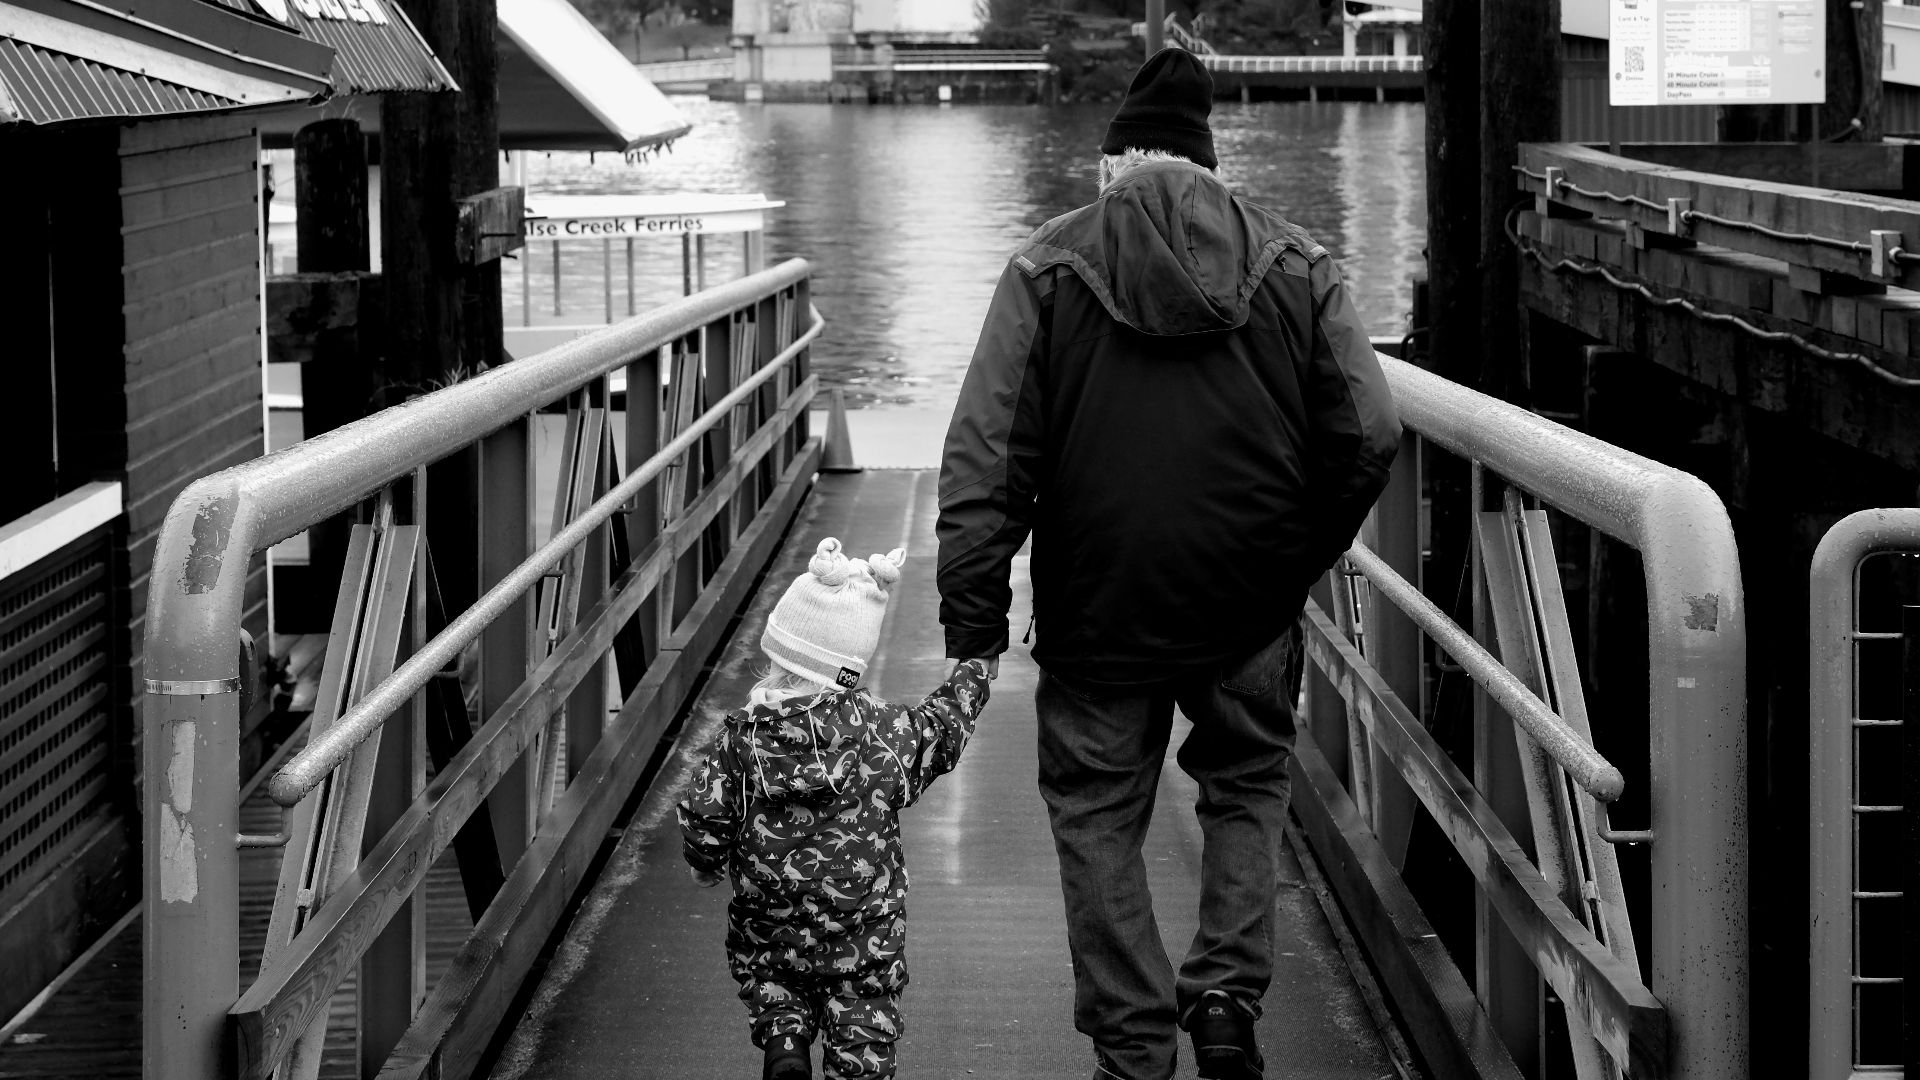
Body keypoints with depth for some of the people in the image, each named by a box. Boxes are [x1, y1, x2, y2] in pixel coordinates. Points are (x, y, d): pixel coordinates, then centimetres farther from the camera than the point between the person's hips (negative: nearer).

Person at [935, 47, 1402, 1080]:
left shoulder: (1048, 268, -3)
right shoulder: (1295, 266, 1)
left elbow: (985, 457, -8)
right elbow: (1370, 436, -1)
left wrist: (971, 620, -5)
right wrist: (1298, 560, 12)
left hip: (1097, 608, -2)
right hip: (1250, 607, 2)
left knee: (1099, 815, 13)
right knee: (1246, 786, 24)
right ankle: (1228, 992, 10)